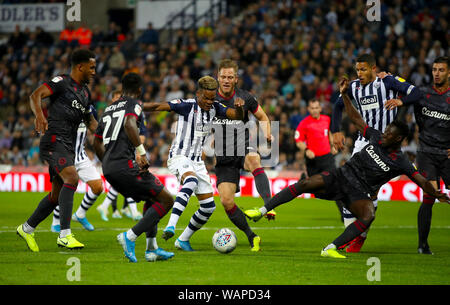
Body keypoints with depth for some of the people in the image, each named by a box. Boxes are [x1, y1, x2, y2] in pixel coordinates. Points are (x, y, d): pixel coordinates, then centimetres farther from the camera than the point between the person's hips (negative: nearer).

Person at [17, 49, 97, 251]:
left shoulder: (85, 92, 20)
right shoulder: (61, 82, -4)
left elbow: (90, 122, 30)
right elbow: (35, 95, -17)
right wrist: (39, 114, -36)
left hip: (68, 147, 9)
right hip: (54, 141, -9)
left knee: (57, 194, 12)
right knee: (72, 178, -28)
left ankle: (27, 229, 30)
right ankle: (65, 235, -32)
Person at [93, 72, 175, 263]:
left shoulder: (109, 108, 24)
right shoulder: (134, 104, 0)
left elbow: (97, 142, 28)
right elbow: (129, 124, -23)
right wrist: (141, 152, -24)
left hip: (108, 168, 9)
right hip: (125, 164, -9)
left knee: (151, 200, 22)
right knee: (166, 200, -3)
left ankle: (152, 250, 14)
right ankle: (130, 237, -12)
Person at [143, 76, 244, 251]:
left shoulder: (214, 108, 4)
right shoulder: (187, 105, -13)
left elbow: (237, 116, -1)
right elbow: (159, 106, -19)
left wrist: (239, 107, -24)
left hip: (196, 161, 7)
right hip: (179, 157, -7)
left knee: (209, 206, 4)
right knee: (191, 182, -39)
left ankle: (183, 240, 20)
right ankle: (170, 226, -49)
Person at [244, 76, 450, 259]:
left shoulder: (400, 162, -6)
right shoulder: (376, 137, 4)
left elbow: (421, 181, -6)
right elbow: (355, 118, 13)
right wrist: (344, 94, 8)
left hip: (359, 192, -2)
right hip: (343, 176, 3)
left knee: (369, 216, -34)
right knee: (305, 184, -19)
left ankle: (330, 249, -30)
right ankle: (263, 211, -12)